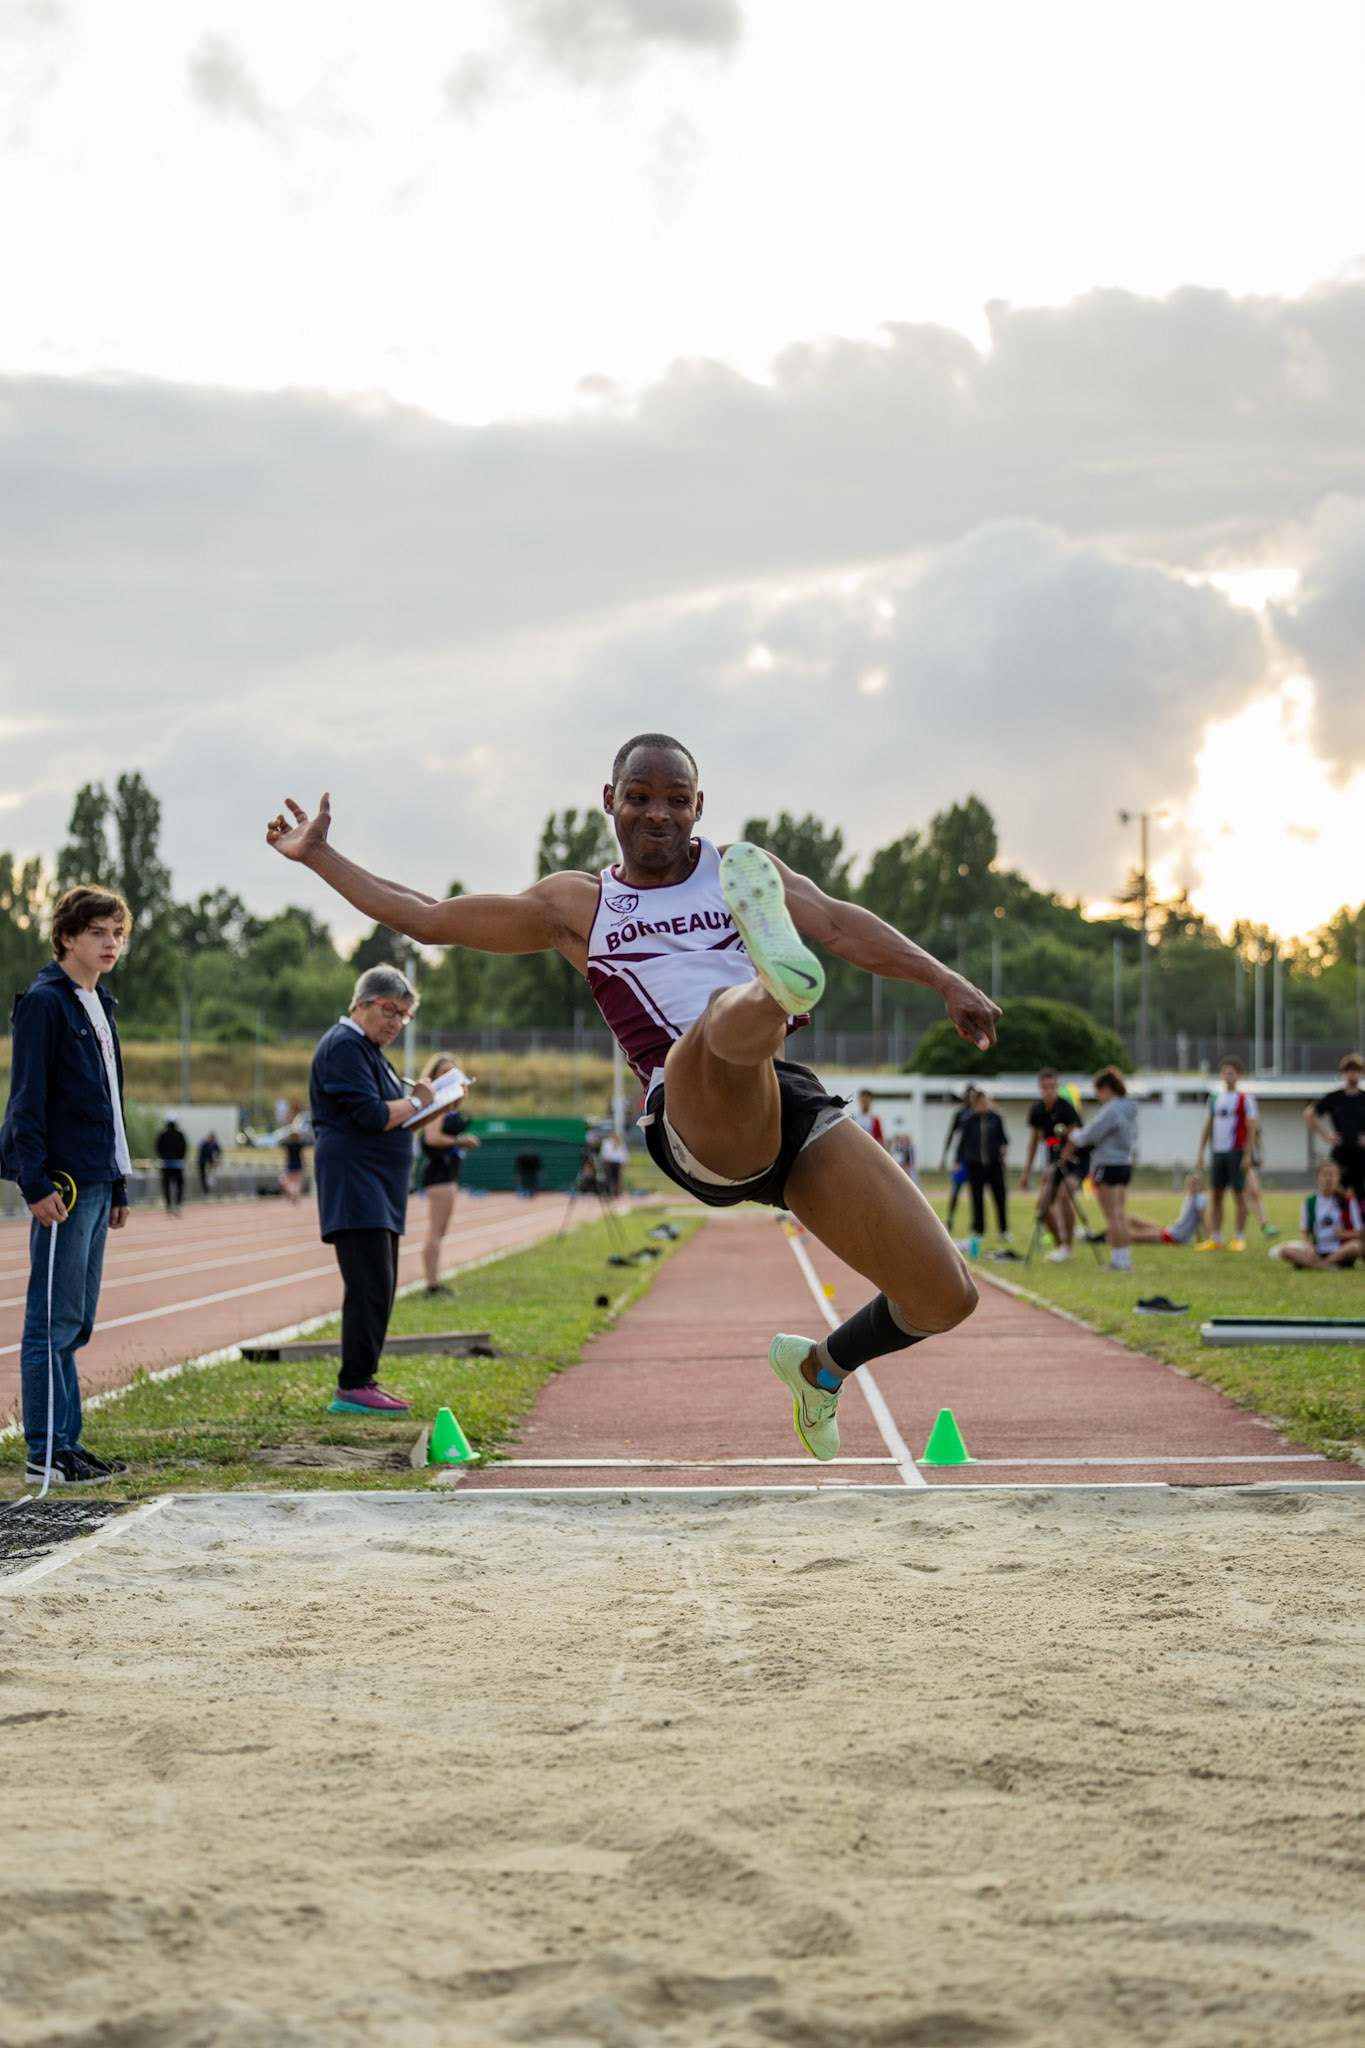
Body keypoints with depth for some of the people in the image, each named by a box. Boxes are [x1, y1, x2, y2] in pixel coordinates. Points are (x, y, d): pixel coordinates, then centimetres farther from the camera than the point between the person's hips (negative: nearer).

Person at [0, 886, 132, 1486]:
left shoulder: (98, 1006, 18)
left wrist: (118, 1187, 20)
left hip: (96, 1182, 9)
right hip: (63, 1184, -9)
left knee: (77, 1322, 10)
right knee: (54, 1321, -6)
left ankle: (66, 1442, 15)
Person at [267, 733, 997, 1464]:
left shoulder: (733, 867, 25)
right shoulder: (575, 906, 24)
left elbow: (841, 924, 13)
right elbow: (425, 918, 31)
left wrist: (947, 982, -2)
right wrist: (317, 855, 33)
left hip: (796, 1106, 3)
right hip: (699, 1122, -3)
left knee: (944, 1299, -6)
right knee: (727, 1017, -41)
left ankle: (821, 1365, 23)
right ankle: (777, 985, -79)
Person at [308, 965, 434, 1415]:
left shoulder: (367, 1049, 22)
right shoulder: (344, 1046, -11)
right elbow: (372, 1115, -20)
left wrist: (433, 1107, 8)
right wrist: (415, 1102, -5)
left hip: (378, 1190, 11)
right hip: (354, 1186, -11)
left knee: (379, 1289, 10)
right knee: (371, 1286, -15)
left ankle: (363, 1381, 13)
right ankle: (352, 1387, -16)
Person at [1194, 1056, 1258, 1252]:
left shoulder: (1245, 1099, -2)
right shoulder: (1214, 1098, 13)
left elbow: (1251, 1129, -6)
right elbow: (1207, 1127, 16)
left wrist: (1247, 1155, -13)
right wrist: (1200, 1153, 11)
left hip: (1237, 1152, -5)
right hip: (1218, 1152, 5)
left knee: (1239, 1193, -1)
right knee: (1216, 1195, 4)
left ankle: (1240, 1238, 4)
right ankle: (1215, 1239, 8)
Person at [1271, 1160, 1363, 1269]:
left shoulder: (1348, 1201, 3)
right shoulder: (1310, 1202, 9)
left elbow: (1358, 1233, 3)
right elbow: (1306, 1233, 11)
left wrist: (1344, 1234, -18)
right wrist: (1309, 1246, -11)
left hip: (1341, 1252, -2)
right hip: (1317, 1253, 2)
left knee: (1356, 1246, -37)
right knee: (1285, 1250, -24)